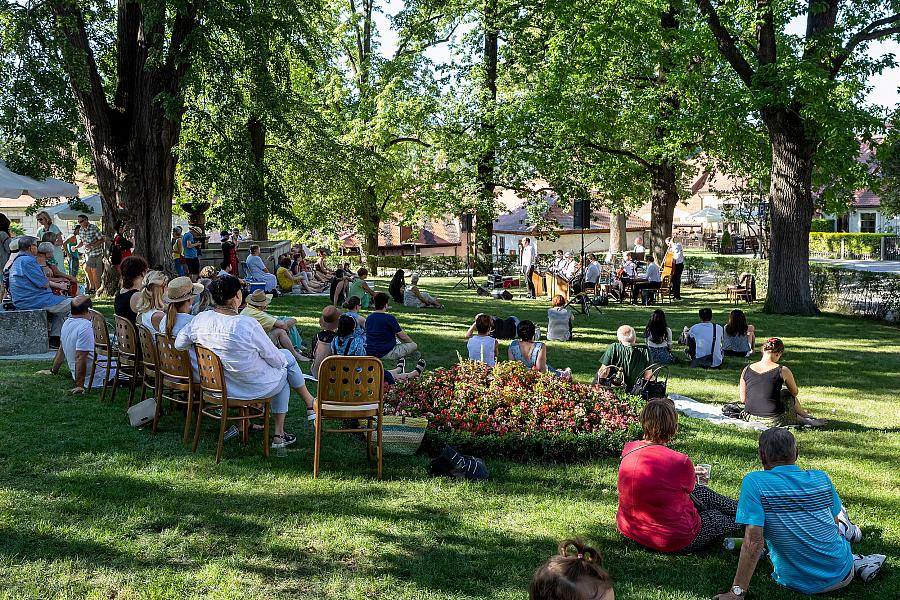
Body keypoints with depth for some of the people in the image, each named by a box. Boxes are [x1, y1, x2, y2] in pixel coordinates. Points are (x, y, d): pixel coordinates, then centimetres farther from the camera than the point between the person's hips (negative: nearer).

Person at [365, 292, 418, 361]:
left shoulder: (368, 318, 4)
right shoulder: (390, 318, -15)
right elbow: (403, 337, -6)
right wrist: (412, 342, 15)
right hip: (385, 354, -7)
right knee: (414, 345, 5)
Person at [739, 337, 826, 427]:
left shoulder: (746, 370, 0)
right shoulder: (782, 371, -9)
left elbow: (743, 400, 5)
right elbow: (795, 392, 9)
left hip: (750, 419, 4)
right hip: (774, 421, -4)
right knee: (787, 393, 27)